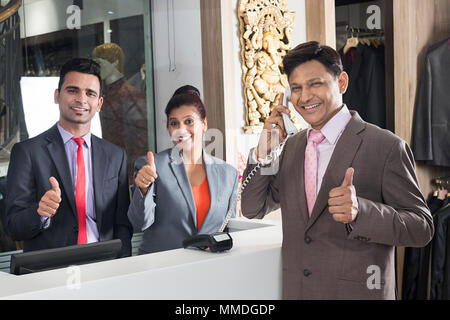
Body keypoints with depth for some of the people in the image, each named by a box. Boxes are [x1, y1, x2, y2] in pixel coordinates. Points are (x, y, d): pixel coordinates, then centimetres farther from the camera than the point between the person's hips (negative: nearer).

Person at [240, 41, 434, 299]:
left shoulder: (386, 147, -13)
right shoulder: (292, 146, 6)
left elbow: (422, 229, -14)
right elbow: (253, 209, 8)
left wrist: (359, 211, -31)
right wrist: (264, 150, -7)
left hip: (358, 291, -5)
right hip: (296, 289, 5)